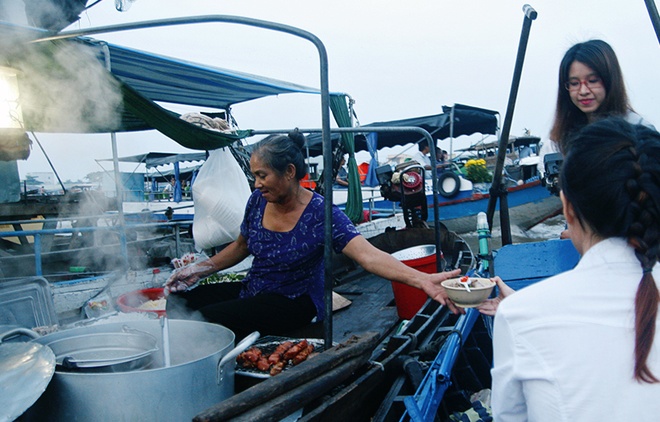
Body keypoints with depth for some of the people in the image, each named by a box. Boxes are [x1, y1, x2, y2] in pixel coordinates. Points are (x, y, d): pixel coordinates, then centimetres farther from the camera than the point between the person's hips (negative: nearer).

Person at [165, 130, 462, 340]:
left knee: (205, 319, -23)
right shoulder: (258, 201, -4)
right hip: (252, 291, 7)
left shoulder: (321, 214, -22)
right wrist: (203, 268, 3)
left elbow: (368, 255, -32)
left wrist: (422, 279, -46)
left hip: (294, 302, -6)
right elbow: (241, 246, 14)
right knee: (180, 302, -2)